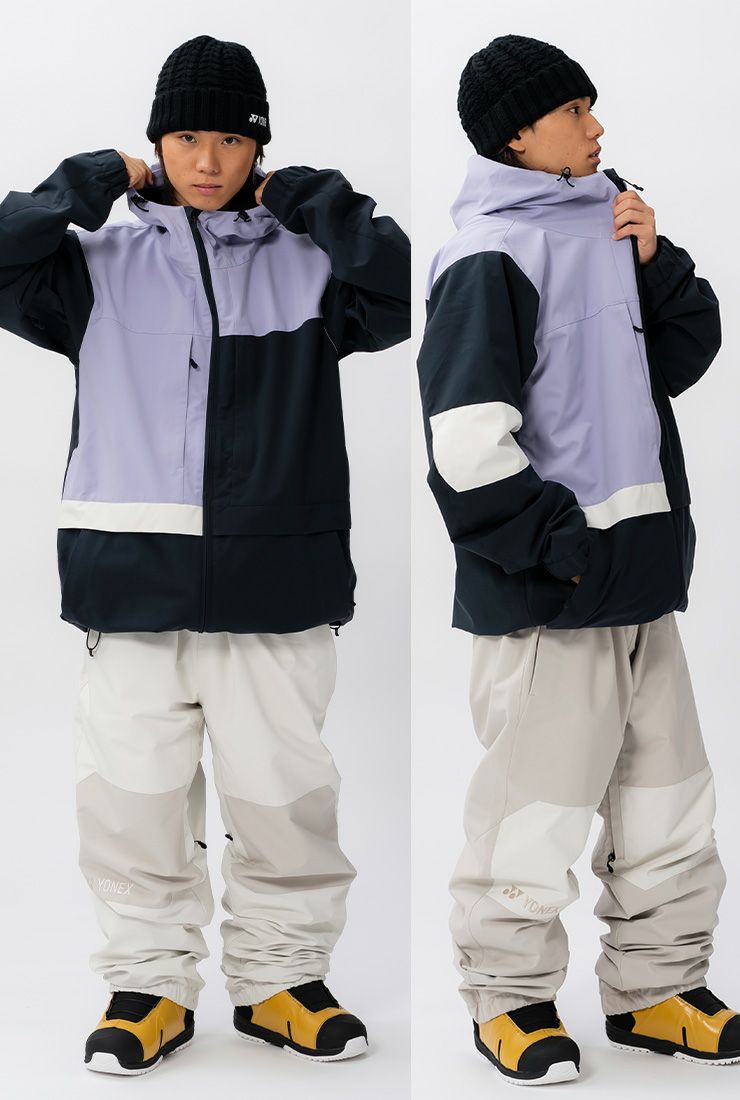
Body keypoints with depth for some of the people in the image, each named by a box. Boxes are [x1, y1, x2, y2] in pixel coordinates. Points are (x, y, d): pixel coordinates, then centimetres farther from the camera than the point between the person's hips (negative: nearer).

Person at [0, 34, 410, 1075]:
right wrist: (87, 184, 1)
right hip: (133, 577, 1)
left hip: (274, 577, 0)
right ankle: (150, 981, 21)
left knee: (285, 790, 5)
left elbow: (401, 297, -8)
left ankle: (279, 976, 23)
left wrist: (321, 201, -3)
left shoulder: (308, 259, 7)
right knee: (132, 791, 4)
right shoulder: (104, 262, 9)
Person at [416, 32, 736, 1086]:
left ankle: (655, 988, 28)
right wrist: (565, 547, -17)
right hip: (548, 591, -8)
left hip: (640, 576, 9)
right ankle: (510, 997, 18)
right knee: (536, 799, -1)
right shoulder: (491, 256, -13)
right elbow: (468, 444, -19)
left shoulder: (599, 220, 13)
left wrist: (653, 262, 0)